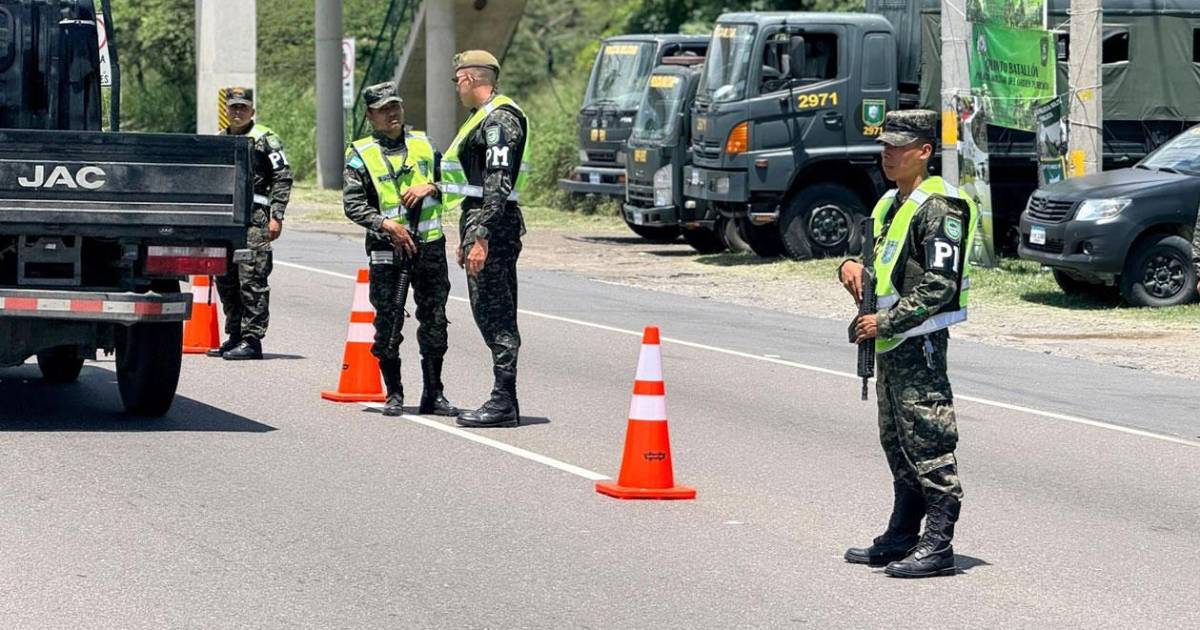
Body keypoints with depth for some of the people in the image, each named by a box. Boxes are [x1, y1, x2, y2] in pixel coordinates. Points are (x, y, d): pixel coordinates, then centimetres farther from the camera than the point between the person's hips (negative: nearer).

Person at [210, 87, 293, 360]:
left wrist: (276, 217, -12)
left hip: (254, 217, -7)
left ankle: (252, 340, -9)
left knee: (252, 280, -9)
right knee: (225, 281, 9)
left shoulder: (265, 139, 0)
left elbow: (283, 178, -5)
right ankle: (234, 336, 18)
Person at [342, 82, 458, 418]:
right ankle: (394, 394, 11)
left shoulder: (423, 144, 11)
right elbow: (352, 204, -6)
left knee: (434, 322, 6)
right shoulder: (360, 154, -1)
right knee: (388, 324, -1)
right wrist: (386, 224, -18)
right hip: (387, 250, -3)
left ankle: (434, 394, 15)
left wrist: (430, 187, -4)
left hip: (430, 246, 3)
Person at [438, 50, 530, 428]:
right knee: (494, 316, 11)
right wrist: (467, 237, 27)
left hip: (493, 227, -11)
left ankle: (504, 404, -9)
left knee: (495, 316, -9)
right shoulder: (485, 117, 19)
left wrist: (480, 238, -25)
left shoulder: (499, 120, -14)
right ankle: (504, 401, 15)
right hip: (480, 225, 11)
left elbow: (497, 186, -21)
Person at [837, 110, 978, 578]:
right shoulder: (889, 205, 17)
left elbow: (940, 285, -19)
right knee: (897, 443, 16)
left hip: (920, 340, -10)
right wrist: (851, 267, 3)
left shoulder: (937, 207, -13)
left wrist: (886, 322, -20)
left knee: (928, 443, -9)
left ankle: (937, 546, -8)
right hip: (891, 344, 10)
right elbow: (880, 266, 26)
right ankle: (902, 537, 24)